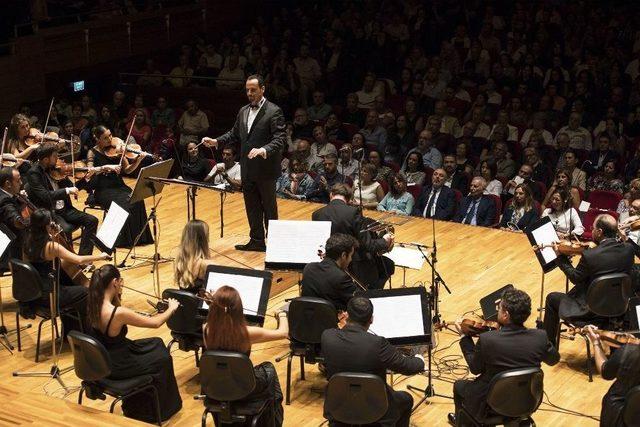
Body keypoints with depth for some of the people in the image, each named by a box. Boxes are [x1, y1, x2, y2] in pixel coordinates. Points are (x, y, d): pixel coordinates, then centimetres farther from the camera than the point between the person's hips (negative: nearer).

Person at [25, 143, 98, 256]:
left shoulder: (54, 168, 6)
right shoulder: (33, 173, -13)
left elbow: (71, 187, 14)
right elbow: (45, 196, -25)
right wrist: (67, 190, -27)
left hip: (63, 208, 7)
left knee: (92, 220, -7)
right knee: (65, 229, -33)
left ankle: (83, 257, -4)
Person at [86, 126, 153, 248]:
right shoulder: (93, 153, -1)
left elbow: (127, 170, 5)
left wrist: (138, 160, -12)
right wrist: (106, 167, -30)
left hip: (119, 186, 4)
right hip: (103, 191, -3)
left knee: (137, 200, -25)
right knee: (123, 204, -31)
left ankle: (139, 236, -16)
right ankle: (124, 239, -18)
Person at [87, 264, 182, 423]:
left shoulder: (93, 304, -10)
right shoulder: (119, 313, -31)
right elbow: (155, 323, -19)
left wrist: (117, 296, -4)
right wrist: (172, 308, -2)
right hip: (116, 367, -7)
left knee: (156, 343, 24)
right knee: (162, 358, 18)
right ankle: (152, 410, 39)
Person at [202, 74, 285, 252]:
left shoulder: (274, 111, -11)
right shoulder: (243, 111, 11)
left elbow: (280, 139, -19)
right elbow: (234, 134, 18)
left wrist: (264, 150, -34)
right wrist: (216, 141, 3)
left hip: (265, 169, -7)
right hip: (247, 169, 7)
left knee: (269, 207, 5)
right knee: (252, 207, 14)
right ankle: (256, 241, 24)